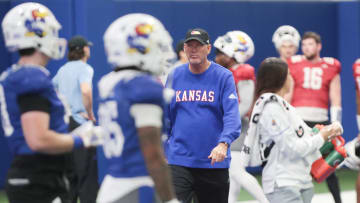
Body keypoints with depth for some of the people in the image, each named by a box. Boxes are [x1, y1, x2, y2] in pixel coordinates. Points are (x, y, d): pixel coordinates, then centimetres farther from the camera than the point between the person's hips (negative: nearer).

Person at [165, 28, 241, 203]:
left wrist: (223, 144, -30)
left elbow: (232, 115, -13)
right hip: (179, 160, 1)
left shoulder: (224, 76, -3)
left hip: (214, 162, -1)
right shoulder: (174, 76, 6)